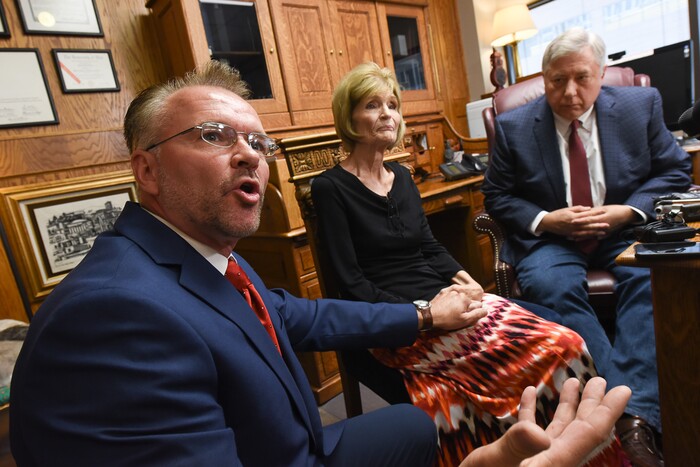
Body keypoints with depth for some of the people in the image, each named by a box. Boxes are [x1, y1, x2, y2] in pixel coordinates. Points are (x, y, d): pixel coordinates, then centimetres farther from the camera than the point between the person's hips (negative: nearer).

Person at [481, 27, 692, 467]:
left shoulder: (641, 105, 4)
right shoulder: (514, 126, -1)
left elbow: (676, 171, 8)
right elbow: (496, 197, 3)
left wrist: (626, 211, -11)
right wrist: (546, 219, -14)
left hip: (623, 230, 2)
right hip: (550, 238, -1)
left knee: (651, 275, -30)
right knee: (552, 285, -33)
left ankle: (636, 416, -28)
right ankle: (631, 408, -27)